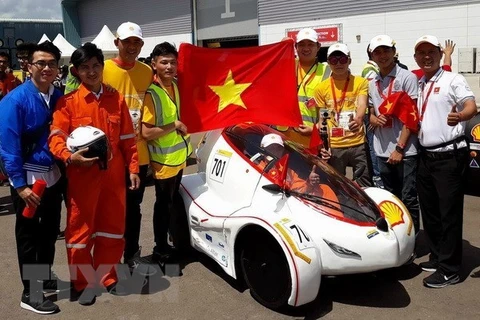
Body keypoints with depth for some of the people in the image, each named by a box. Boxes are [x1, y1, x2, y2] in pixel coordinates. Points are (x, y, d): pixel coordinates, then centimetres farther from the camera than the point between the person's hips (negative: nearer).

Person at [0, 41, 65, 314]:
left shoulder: (60, 97, 1)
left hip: (53, 174, 6)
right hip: (28, 178, -6)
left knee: (50, 231, 19)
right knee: (29, 235, 8)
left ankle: (45, 278, 39)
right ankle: (30, 293, 21)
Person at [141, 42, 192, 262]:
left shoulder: (175, 85, 3)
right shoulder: (152, 94, -21)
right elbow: (146, 132, -26)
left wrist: (181, 128, 5)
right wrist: (174, 126, -21)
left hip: (178, 157, 8)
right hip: (163, 161, -8)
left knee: (172, 203, 20)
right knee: (164, 205, 6)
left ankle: (171, 244, 37)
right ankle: (160, 251, 22)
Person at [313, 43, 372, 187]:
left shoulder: (361, 82, 3)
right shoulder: (321, 88, 5)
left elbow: (362, 105, -14)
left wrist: (358, 119, -36)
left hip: (358, 144, -1)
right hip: (333, 147, 1)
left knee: (365, 187, 3)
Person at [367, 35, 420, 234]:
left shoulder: (407, 78, -3)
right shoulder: (372, 84, 14)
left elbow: (411, 115, -7)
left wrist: (400, 148, -12)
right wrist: (374, 119, -4)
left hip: (405, 151, -6)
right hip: (382, 151, 6)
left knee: (408, 200, -1)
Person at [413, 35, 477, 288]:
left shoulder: (453, 80, -5)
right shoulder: (418, 86, 16)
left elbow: (471, 106, -18)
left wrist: (459, 116, -40)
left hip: (450, 155, -8)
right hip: (426, 156, 8)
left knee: (449, 212, -5)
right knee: (429, 211, 14)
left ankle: (449, 269, 2)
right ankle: (437, 257, 28)